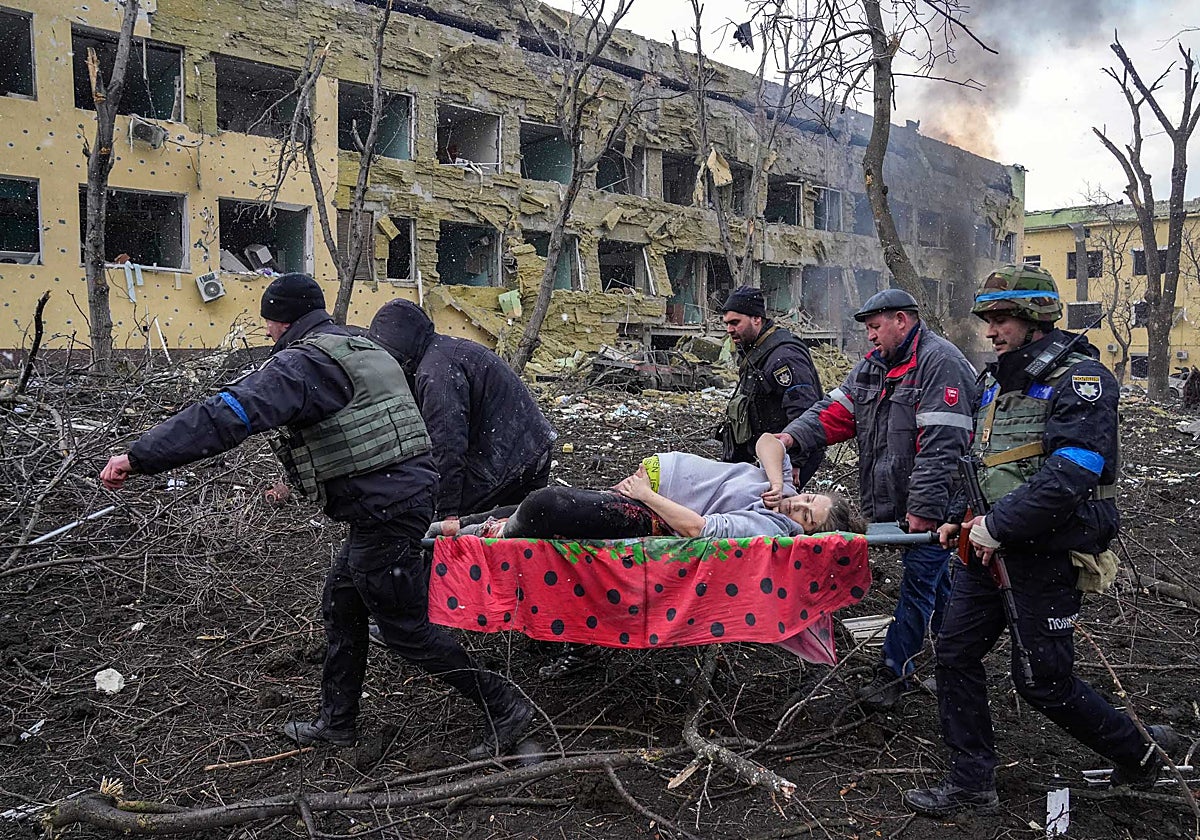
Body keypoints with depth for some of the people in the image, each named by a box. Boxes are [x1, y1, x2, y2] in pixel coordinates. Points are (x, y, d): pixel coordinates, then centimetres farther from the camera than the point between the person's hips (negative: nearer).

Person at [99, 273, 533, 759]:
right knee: (341, 605, 21)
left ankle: (504, 709, 12)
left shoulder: (301, 362, -13)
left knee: (406, 628, 3)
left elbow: (230, 415, -25)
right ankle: (337, 723, 33)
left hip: (384, 510, -10)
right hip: (411, 489, 10)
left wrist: (139, 457, -23)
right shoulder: (366, 351, 18)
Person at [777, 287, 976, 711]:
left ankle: (893, 670, 8)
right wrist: (793, 436, -11)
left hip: (930, 505, -9)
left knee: (919, 583, 0)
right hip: (893, 501, 9)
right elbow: (836, 410, 7)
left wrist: (923, 508, -25)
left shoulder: (939, 362, -16)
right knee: (934, 582, 20)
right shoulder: (874, 364, 13)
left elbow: (941, 445, -23)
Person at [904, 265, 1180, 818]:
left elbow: (1070, 474, -26)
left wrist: (999, 526, -23)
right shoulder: (998, 379, 12)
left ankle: (1138, 753, 29)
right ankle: (971, 784, 17)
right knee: (956, 652, 5)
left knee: (1042, 680, 2)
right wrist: (971, 520, 9)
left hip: (1048, 553, -8)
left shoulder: (1080, 378, -14)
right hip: (991, 546, 8)